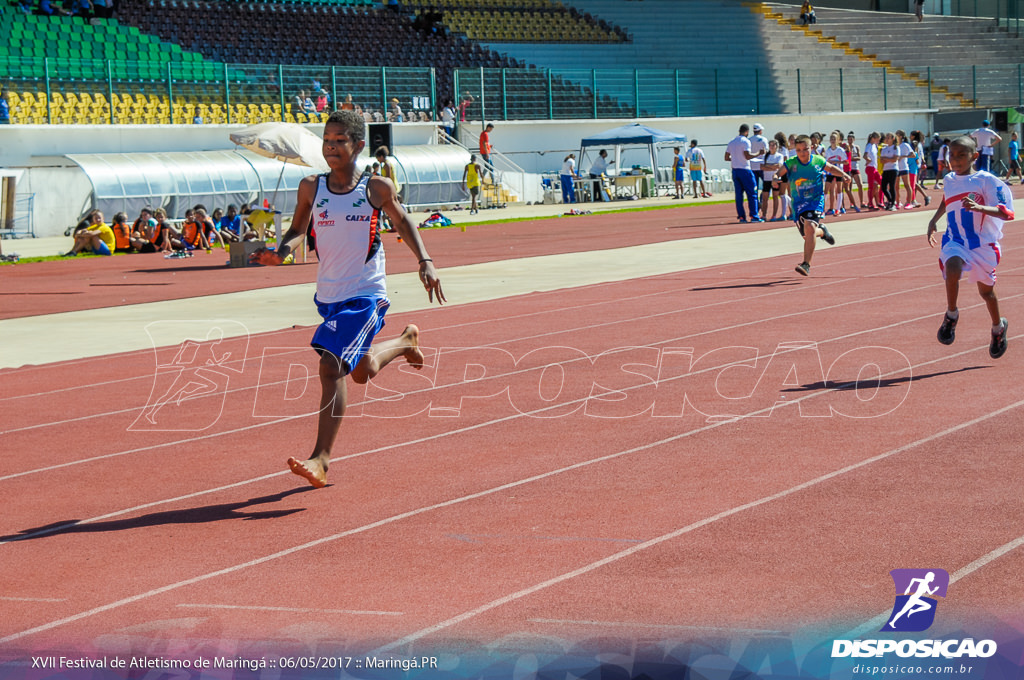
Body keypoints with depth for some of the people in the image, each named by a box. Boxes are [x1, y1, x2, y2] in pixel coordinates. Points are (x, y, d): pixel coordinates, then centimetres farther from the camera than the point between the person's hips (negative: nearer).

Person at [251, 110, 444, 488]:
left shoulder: (376, 189, -7)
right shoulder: (311, 187, -1)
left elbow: (401, 222, 9)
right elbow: (298, 229, 11)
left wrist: (425, 261, -1)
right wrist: (281, 252, -10)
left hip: (366, 296, -5)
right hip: (328, 296, 5)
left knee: (331, 367, -20)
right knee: (361, 371, 23)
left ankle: (321, 460, -17)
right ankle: (405, 342, 57)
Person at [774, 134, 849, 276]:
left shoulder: (818, 161, -3)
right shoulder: (791, 163, -8)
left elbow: (831, 168, 16)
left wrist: (843, 174, 0)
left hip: (816, 200, -2)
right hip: (798, 203, 2)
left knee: (810, 227, -25)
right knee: (808, 236, 8)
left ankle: (806, 265, -24)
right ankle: (822, 231, 46)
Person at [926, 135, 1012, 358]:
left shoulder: (986, 180, -12)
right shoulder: (948, 181, 6)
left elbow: (1005, 212, -23)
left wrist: (979, 207, -38)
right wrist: (933, 221, 25)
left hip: (982, 242, -3)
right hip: (955, 240, 3)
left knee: (985, 290, 11)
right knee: (953, 266, -31)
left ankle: (998, 328, 40)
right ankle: (951, 315, -12)